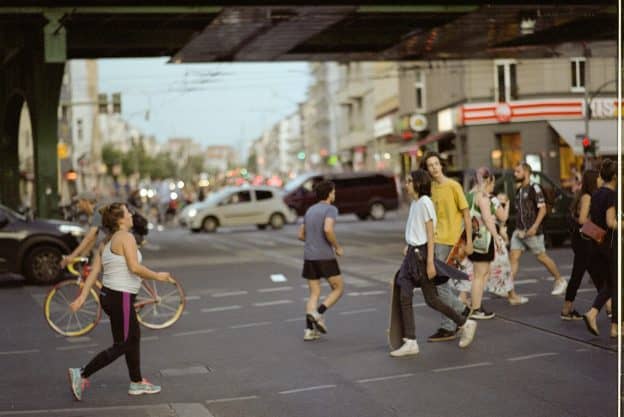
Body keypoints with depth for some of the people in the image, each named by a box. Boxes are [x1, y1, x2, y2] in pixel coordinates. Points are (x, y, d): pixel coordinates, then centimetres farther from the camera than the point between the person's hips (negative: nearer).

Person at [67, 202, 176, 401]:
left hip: (109, 295, 9)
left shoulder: (106, 243, 12)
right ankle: (81, 374, -5)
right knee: (121, 345, 0)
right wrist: (158, 276, -10)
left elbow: (94, 271, 8)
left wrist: (82, 297, 5)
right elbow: (135, 267, -23)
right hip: (120, 297, -9)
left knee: (134, 337, 19)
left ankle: (137, 383, 27)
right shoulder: (126, 237, -14)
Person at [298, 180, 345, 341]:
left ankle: (309, 330, -1)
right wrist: (337, 247, -9)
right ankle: (318, 314, -10)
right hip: (325, 258, -6)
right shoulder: (330, 209, -8)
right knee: (338, 289, 9)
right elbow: (328, 229, -24)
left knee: (314, 294, 10)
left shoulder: (310, 211, 14)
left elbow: (301, 235, 19)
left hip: (309, 258, 6)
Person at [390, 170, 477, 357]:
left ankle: (465, 324, 17)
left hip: (422, 253, -8)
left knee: (431, 299, 0)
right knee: (405, 297, 1)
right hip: (412, 253, 8)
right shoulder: (414, 203, 11)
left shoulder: (424, 203, -14)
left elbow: (430, 235, -16)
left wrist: (430, 262, -18)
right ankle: (410, 343, 2)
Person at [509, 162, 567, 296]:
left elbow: (542, 209, -16)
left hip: (532, 231, -7)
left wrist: (534, 227, -24)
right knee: (513, 257, -4)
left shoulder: (534, 188, -11)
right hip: (519, 230, 7)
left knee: (542, 257, 5)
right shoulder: (519, 190, 13)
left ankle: (560, 281, 24)